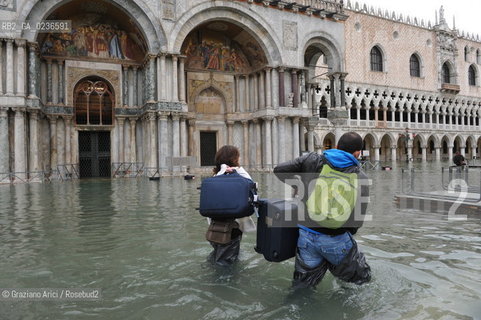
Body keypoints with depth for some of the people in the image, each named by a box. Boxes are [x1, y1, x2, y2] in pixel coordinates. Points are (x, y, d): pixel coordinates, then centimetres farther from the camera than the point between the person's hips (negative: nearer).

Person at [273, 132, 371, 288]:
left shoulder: (313, 160, 1)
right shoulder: (361, 178, 1)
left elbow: (279, 170, -1)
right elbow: (358, 219, 1)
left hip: (307, 234, 2)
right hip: (337, 240, -1)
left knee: (303, 286, 16)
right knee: (362, 280, 23)